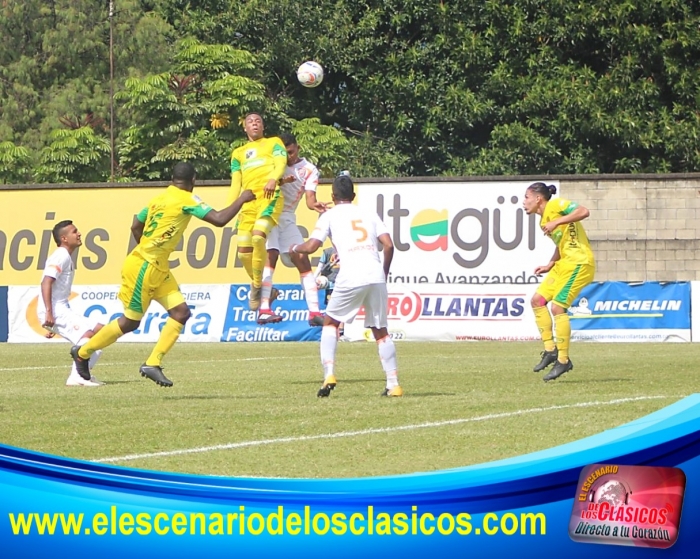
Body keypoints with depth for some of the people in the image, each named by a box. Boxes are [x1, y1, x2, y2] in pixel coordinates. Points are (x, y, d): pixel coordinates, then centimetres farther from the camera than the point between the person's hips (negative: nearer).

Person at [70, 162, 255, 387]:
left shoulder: (160, 198, 10)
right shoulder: (186, 199, -14)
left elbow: (136, 226, 17)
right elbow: (219, 219, -22)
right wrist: (242, 199, -8)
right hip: (142, 268, -9)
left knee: (181, 312, 1)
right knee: (130, 321, 2)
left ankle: (152, 364, -1)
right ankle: (82, 352, 19)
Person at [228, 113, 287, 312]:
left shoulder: (273, 143, 17)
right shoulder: (238, 153, 28)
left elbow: (281, 163, -3)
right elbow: (235, 183, 19)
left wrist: (273, 179, -26)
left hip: (270, 196, -5)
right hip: (248, 201, 5)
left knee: (258, 236, -28)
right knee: (244, 251, -3)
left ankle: (257, 285, -14)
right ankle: (258, 286, 20)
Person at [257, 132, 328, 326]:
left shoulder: (309, 170, 2)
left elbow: (309, 197, -11)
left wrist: (314, 204, -34)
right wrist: (280, 182, -30)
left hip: (287, 218, 4)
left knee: (303, 260, -1)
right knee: (270, 255, -20)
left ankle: (314, 312, -1)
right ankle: (264, 309, -27)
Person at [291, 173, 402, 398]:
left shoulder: (330, 216, 11)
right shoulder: (369, 214, 20)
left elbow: (311, 246, 1)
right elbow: (388, 245, 9)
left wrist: (295, 248, 23)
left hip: (351, 278, -3)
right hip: (376, 276, 3)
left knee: (330, 323, 17)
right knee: (380, 331, 14)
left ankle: (329, 374, 0)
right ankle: (393, 384, 6)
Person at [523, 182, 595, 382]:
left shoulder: (556, 205, -8)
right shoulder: (544, 220, 18)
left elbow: (583, 211, -22)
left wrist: (557, 222, -25)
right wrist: (549, 266, 15)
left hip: (579, 263, -10)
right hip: (564, 263, 10)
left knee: (558, 307, -14)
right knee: (538, 300, 7)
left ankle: (563, 361, -9)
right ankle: (550, 349, 10)